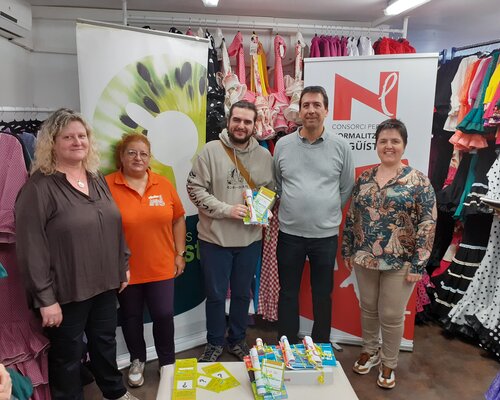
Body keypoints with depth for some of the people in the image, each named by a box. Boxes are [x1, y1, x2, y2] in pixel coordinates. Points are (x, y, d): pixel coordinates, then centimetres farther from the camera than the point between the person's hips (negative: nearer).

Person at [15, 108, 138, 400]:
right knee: (68, 355, 13)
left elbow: (116, 226, 13)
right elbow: (31, 248, -18)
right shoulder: (40, 186, -16)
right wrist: (45, 298, -17)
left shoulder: (97, 179, 6)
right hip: (67, 290, -6)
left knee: (106, 342, 24)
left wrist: (123, 265, 13)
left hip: (104, 283, 7)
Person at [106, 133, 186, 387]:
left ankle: (168, 362, 30)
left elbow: (178, 220, 7)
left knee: (164, 316, 6)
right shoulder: (107, 186, -10)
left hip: (161, 267, 1)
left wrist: (179, 254, 5)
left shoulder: (164, 184, -1)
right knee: (131, 318, 16)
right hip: (125, 269, -1)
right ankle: (137, 361, 40)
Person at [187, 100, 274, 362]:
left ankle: (237, 340, 39)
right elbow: (195, 188, -11)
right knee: (216, 295, 11)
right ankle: (214, 343, 34)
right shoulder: (211, 150, -9)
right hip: (215, 238, -3)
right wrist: (226, 209, -19)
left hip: (250, 239, 3)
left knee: (242, 293, 18)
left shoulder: (264, 155, 2)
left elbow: (271, 191, 12)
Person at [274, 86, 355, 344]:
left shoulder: (340, 146, -3)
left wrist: (328, 212, 4)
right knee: (288, 293, 13)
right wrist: (292, 209, 7)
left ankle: (321, 348, 33)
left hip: (326, 234, -1)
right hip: (289, 233, 1)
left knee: (322, 295, 14)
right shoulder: (283, 145, 1)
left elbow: (346, 188, 5)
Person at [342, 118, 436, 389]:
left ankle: (389, 363, 32)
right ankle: (370, 351, 40)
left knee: (392, 316, 9)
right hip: (364, 258, 4)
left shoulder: (418, 181, -8)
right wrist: (347, 250, 9)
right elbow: (352, 216, 9)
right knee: (368, 309, 17)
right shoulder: (364, 178, 4)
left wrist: (418, 264, -13)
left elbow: (428, 223, -10)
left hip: (399, 263, -3)